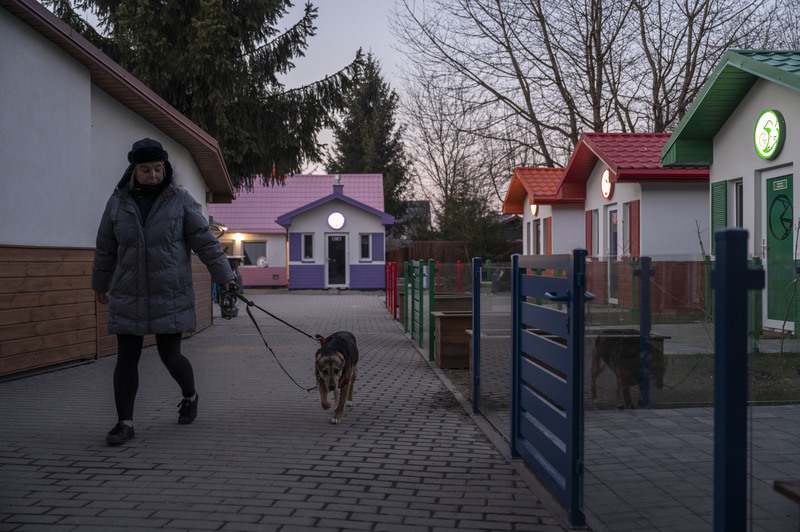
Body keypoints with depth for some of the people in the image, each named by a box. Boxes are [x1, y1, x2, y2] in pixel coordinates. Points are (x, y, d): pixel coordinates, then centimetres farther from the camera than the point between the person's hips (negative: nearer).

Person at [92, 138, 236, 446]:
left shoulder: (180, 200, -2)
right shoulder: (118, 202, 5)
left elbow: (205, 241, 0)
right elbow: (106, 248, 16)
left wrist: (224, 276, -2)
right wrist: (101, 283, 25)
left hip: (170, 296, -2)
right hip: (128, 297, 3)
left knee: (170, 355, 2)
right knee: (126, 359, 1)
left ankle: (190, 397, 32)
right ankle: (125, 423, 9)